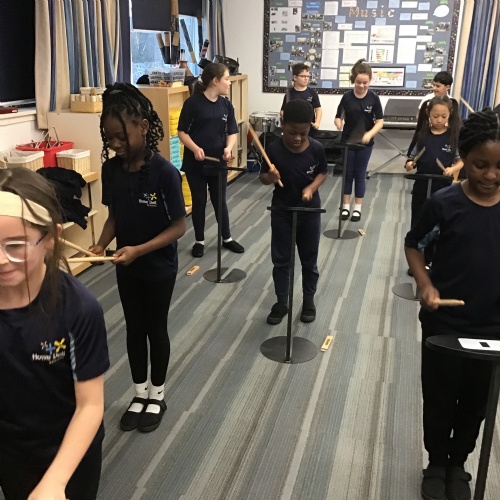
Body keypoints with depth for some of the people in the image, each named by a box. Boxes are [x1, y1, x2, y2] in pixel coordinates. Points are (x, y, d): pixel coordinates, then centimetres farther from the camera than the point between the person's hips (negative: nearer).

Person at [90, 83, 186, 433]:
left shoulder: (165, 172, -22)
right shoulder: (111, 169, -6)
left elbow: (179, 226, -18)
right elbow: (114, 216, 4)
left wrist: (139, 250, -26)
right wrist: (101, 245, -12)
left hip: (159, 267, -5)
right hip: (126, 267, 5)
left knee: (156, 329, 12)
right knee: (134, 329, 17)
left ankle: (157, 396, 33)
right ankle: (140, 393, 37)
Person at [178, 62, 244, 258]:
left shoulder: (226, 104, 4)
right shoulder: (192, 103, -11)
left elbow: (232, 132, 7)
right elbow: (182, 132, -8)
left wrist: (229, 148, -13)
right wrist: (195, 148, -23)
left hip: (218, 162, 4)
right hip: (195, 163, -4)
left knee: (220, 201, 14)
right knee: (199, 202, 8)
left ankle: (227, 239, 29)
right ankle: (199, 241, 23)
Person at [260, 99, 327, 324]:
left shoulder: (316, 149, -12)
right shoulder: (273, 149, -14)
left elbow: (322, 173, 3)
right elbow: (263, 177, -4)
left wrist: (311, 187, -16)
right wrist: (270, 177, -27)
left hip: (309, 212, 0)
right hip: (281, 211, 0)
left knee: (309, 260, 12)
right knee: (280, 260, 9)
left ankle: (309, 300, 31)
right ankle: (281, 302, 25)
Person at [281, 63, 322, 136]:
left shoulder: (312, 92, 2)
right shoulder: (289, 93, 1)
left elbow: (318, 108, 2)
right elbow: (283, 111, 5)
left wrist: (317, 122, -15)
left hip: (309, 128, 1)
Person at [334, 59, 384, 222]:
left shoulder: (373, 98, -7)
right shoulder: (347, 97, -5)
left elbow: (380, 121, -6)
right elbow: (338, 117, -1)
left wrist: (370, 134, -23)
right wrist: (339, 124, -24)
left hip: (365, 143, 0)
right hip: (347, 141, 1)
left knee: (360, 174, 8)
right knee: (347, 174, 8)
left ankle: (357, 208, 17)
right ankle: (346, 206, 19)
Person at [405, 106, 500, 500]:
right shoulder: (445, 203, -13)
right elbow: (412, 244, 2)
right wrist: (426, 285, -14)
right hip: (444, 325, -2)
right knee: (439, 401, 14)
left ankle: (458, 465, 43)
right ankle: (436, 465, 38)